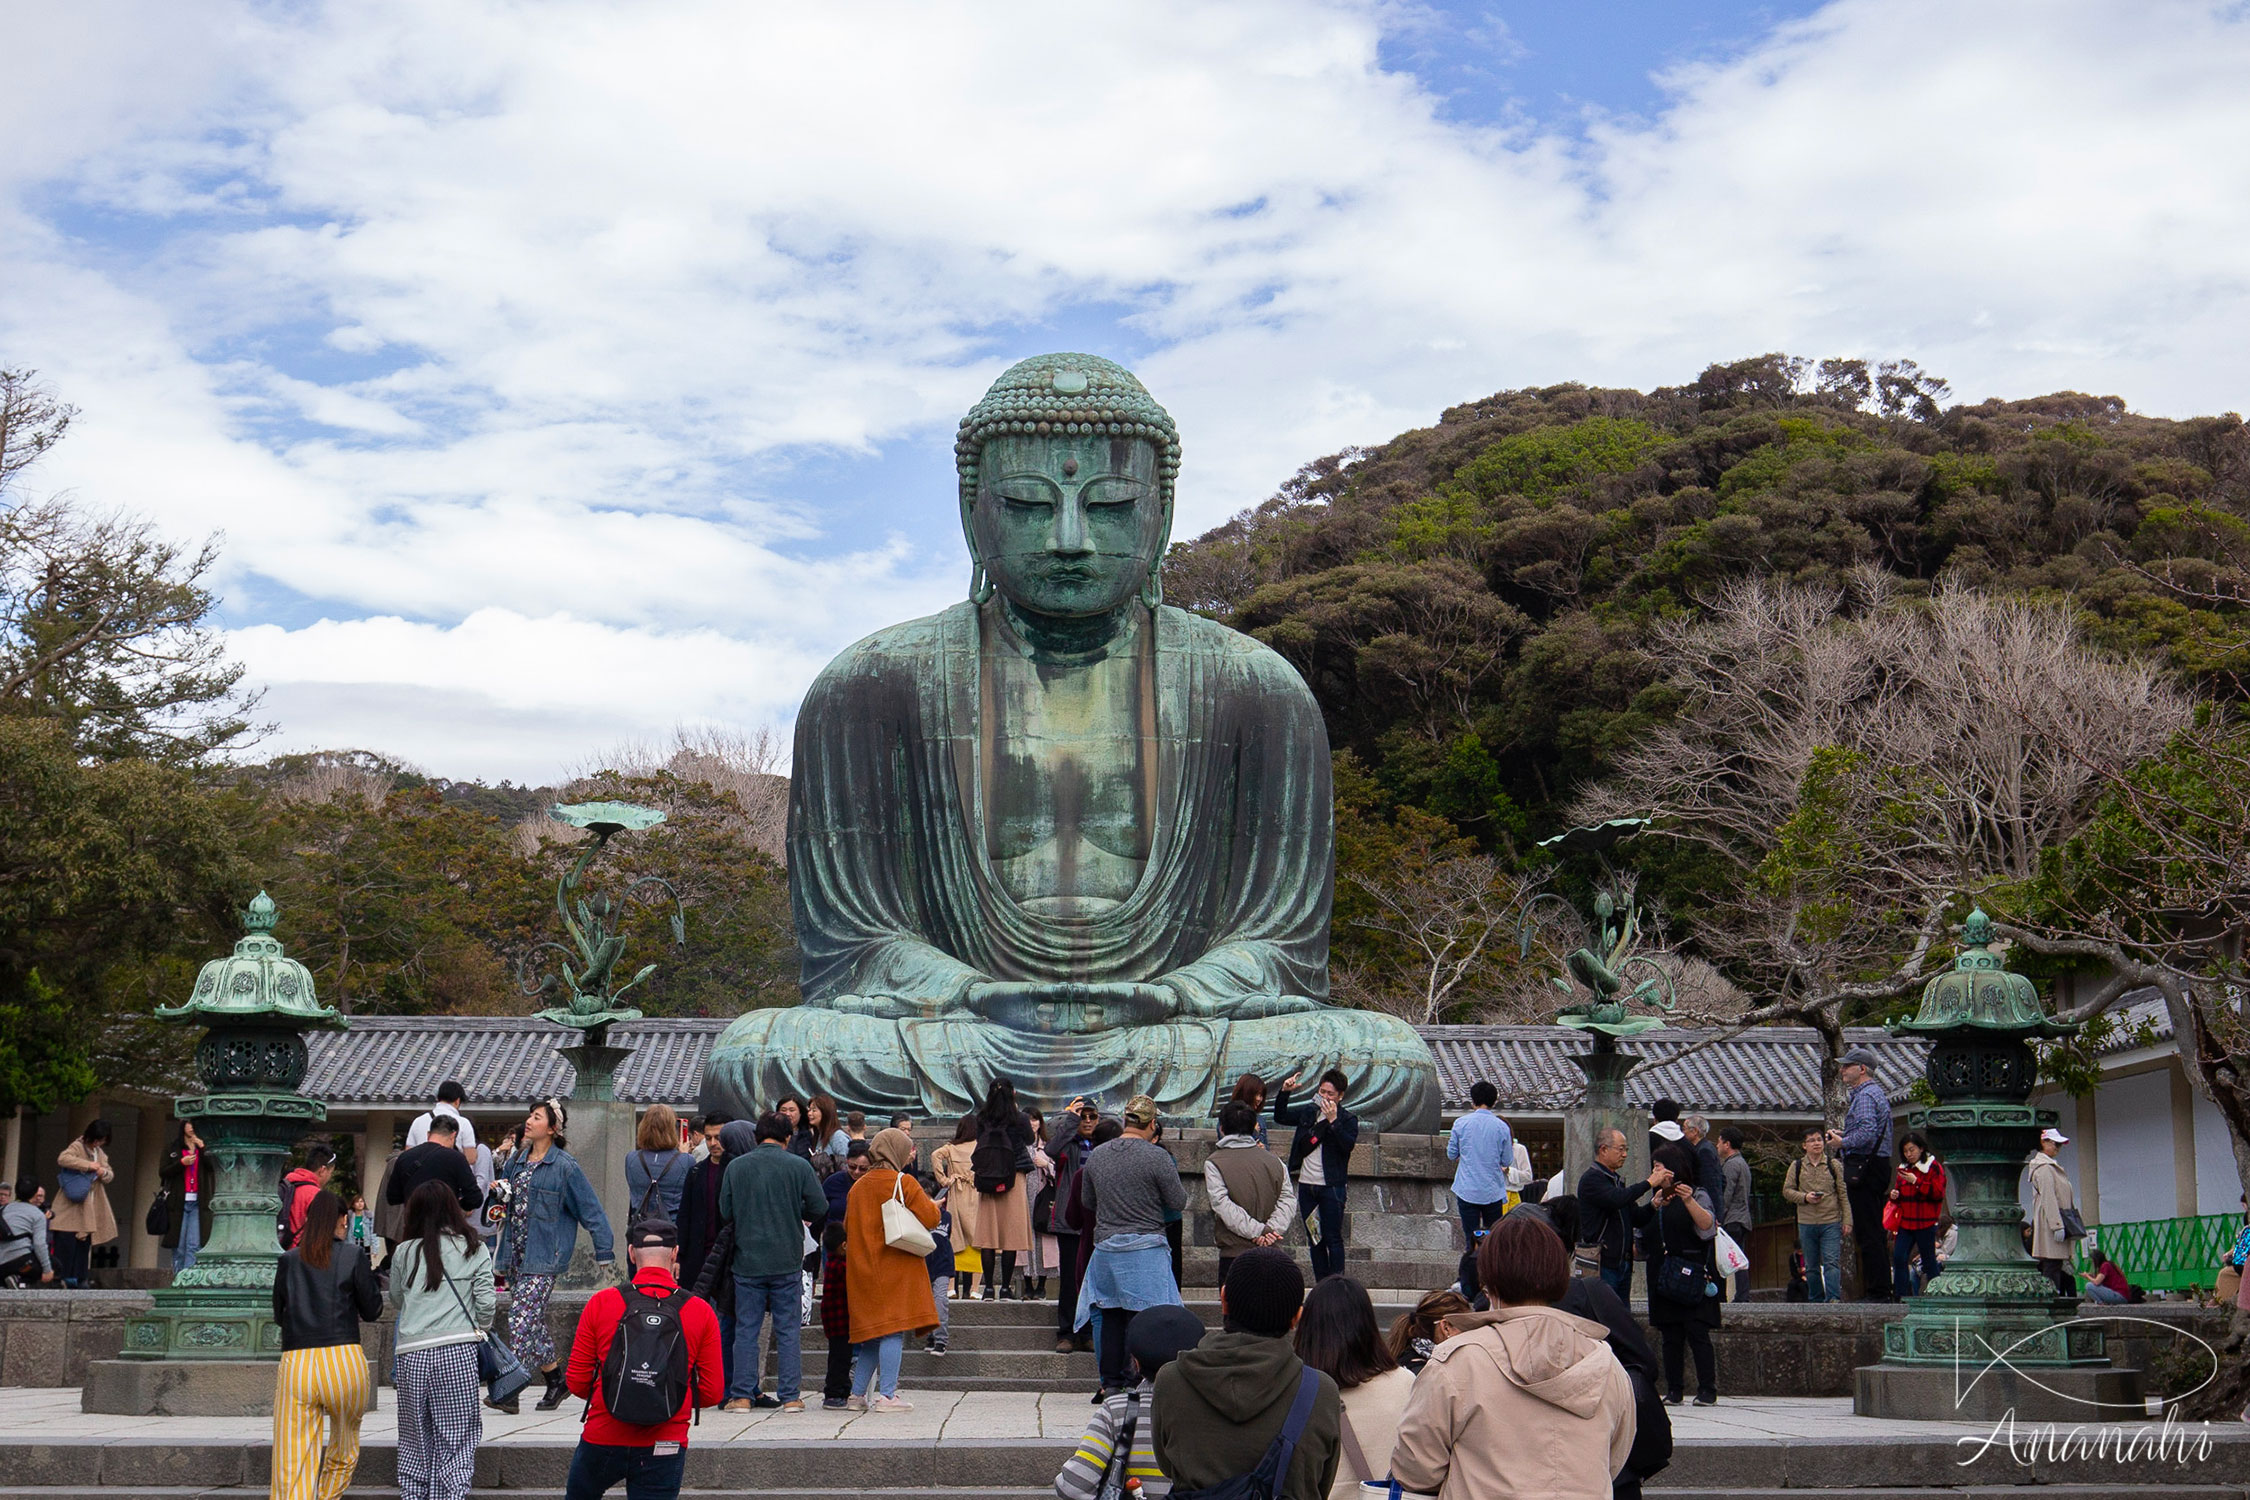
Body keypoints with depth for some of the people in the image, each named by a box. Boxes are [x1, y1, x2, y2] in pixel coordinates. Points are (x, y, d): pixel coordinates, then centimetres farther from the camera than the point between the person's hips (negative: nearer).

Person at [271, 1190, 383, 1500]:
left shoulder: (288, 1260, 9)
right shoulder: (352, 1255, 2)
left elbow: (278, 1315, 19)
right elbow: (371, 1311, 6)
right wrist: (370, 1274, 22)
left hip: (296, 1363, 1)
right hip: (345, 1362, -1)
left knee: (292, 1474, -5)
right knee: (343, 1455, 21)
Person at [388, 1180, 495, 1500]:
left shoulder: (405, 1251, 9)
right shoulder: (474, 1249, 6)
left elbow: (395, 1303, 16)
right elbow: (486, 1303, 2)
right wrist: (478, 1331, 18)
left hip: (411, 1354, 1)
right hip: (457, 1351, -1)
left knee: (414, 1441, 12)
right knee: (456, 1440, 2)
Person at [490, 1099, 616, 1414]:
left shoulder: (565, 1166, -7)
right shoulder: (516, 1162, 13)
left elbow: (590, 1209, -6)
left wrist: (604, 1251, -8)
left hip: (543, 1257, -7)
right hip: (516, 1254, 7)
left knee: (522, 1318, -15)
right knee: (533, 1321, 10)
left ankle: (510, 1389, -16)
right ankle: (557, 1380, 21)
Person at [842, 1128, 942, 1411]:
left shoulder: (858, 1186, 11)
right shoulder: (904, 1183, -7)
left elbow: (848, 1227, 16)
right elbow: (929, 1218, -9)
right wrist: (933, 1205, 10)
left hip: (862, 1267, 7)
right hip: (896, 1265, -7)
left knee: (873, 1332, 13)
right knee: (894, 1329, -6)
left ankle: (858, 1394, 14)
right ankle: (887, 1395, -10)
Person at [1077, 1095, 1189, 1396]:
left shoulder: (1097, 1155, 6)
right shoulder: (1157, 1157, -11)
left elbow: (1087, 1202, 17)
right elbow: (1178, 1202, -5)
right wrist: (1173, 1178, 13)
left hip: (1105, 1245, 5)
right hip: (1145, 1246, -5)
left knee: (1110, 1317, 10)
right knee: (1142, 1317, -3)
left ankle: (1111, 1383, 14)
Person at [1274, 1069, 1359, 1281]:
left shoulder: (1348, 1119, -4)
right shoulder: (1308, 1112, 11)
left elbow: (1348, 1144, -19)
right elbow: (1280, 1117, 18)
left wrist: (1333, 1121, -26)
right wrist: (1284, 1092, 5)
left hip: (1331, 1187, -6)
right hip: (1306, 1185, 6)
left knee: (1333, 1239, -7)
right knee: (1315, 1240, 9)